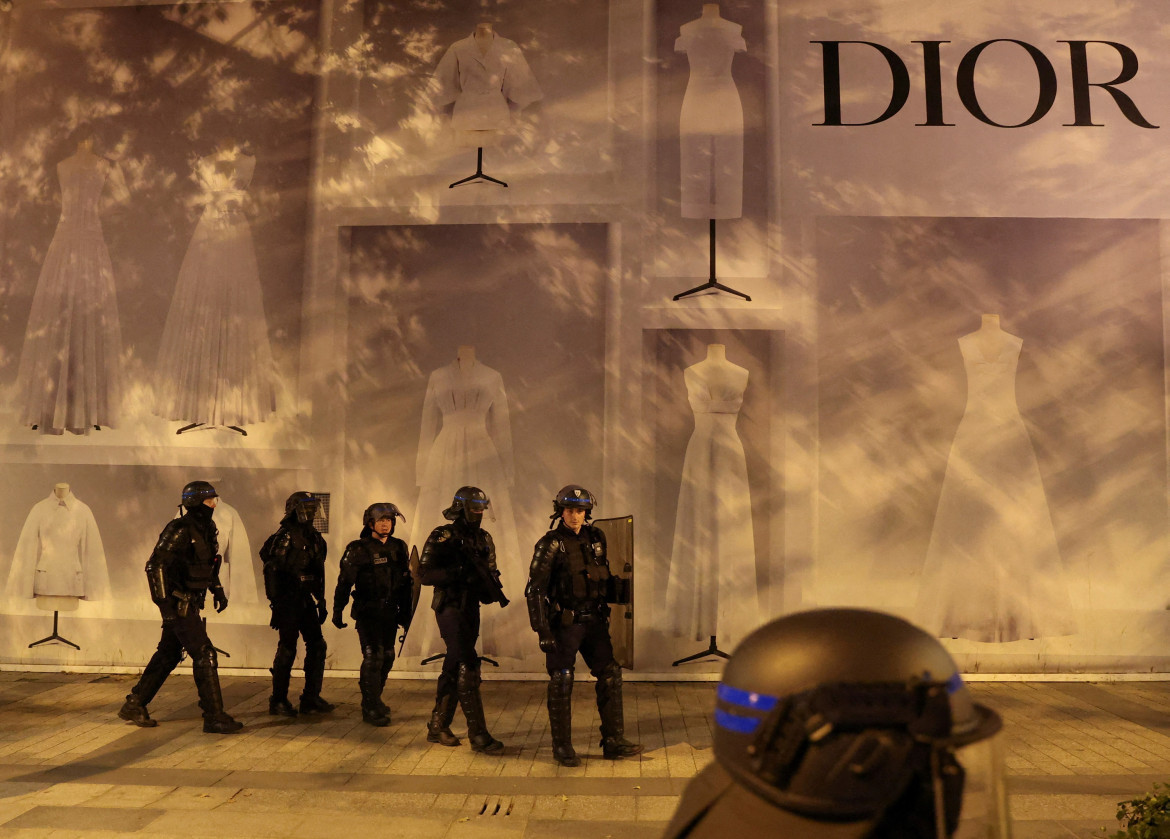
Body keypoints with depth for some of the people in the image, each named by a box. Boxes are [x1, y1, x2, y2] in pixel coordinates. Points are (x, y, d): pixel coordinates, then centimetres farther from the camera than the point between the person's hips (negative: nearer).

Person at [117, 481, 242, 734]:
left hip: (189, 604, 10)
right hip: (178, 605, -10)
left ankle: (134, 705, 29)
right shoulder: (179, 530, -18)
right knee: (204, 655, -9)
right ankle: (214, 717, -3)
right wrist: (164, 603, -24)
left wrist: (218, 590, 18)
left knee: (168, 655, 17)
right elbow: (155, 565, -22)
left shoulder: (206, 530, 11)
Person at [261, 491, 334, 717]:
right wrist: (276, 604, -17)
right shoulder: (283, 537, -11)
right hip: (288, 602, -7)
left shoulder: (314, 538, 12)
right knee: (287, 650, -2)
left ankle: (311, 698, 15)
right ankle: (278, 701, 10)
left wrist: (321, 601, 16)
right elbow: (271, 572, -14)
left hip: (306, 600, 7)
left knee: (317, 645, 6)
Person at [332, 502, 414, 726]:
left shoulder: (399, 548, 7)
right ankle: (371, 708, -1)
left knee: (387, 657, 10)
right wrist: (337, 611, -7)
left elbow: (406, 582, 13)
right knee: (373, 656, -10)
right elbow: (344, 582, -6)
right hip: (367, 612, -5)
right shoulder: (358, 549, -7)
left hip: (390, 611, 6)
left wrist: (406, 612, 13)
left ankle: (373, 700, 26)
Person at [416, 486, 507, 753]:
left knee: (453, 669, 13)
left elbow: (490, 572, 15)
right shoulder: (442, 537, -9)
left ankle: (437, 727, 25)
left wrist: (494, 589, -7)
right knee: (468, 666, -13)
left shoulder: (484, 539, 10)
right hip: (450, 608, -7)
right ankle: (478, 734, -9)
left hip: (471, 609, 7)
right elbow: (424, 575, -14)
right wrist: (458, 572, -26)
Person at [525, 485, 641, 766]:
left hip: (594, 621, 6)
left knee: (611, 675, 5)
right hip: (564, 623, -5)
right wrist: (543, 631, -15)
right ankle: (562, 747, 16)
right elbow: (535, 590, -11)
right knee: (561, 684, 2)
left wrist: (624, 591, 2)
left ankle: (614, 742, 16)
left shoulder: (596, 538, 7)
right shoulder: (550, 544, -10)